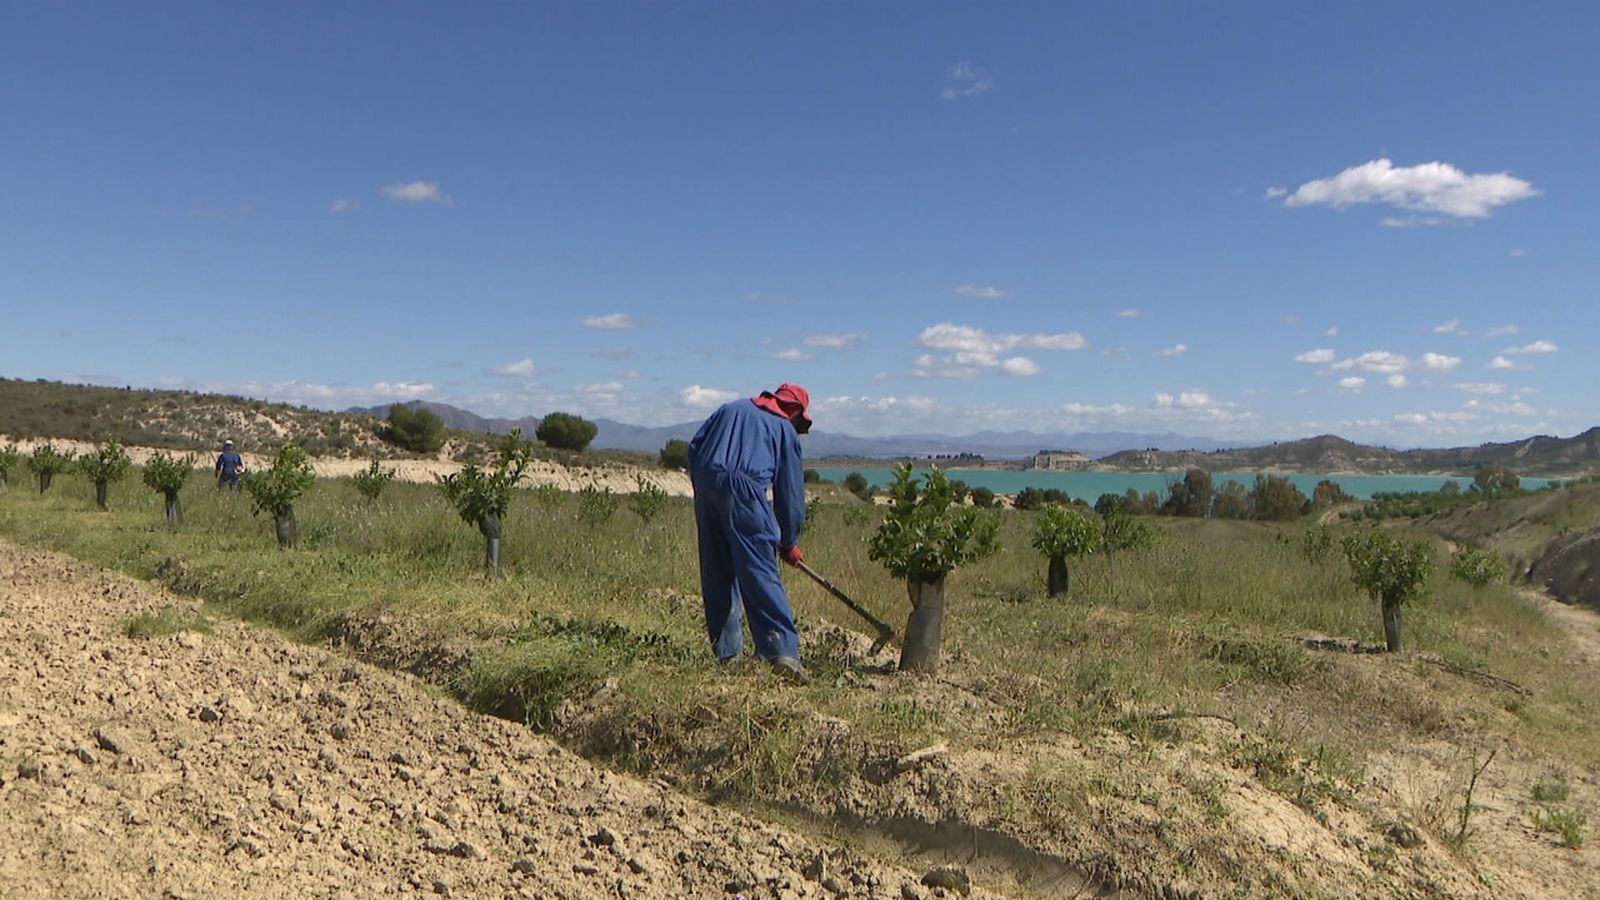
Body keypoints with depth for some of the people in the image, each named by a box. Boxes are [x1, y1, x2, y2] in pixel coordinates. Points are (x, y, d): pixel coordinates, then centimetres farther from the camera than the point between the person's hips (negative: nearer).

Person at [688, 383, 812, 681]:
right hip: (743, 490, -4)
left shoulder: (732, 408, 27)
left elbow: (695, 445, 18)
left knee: (717, 574, 11)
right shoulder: (785, 429, 15)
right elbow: (790, 492, 15)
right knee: (760, 573, -8)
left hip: (706, 485, 5)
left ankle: (727, 650, 15)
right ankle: (782, 649, -16)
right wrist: (789, 543, 22)